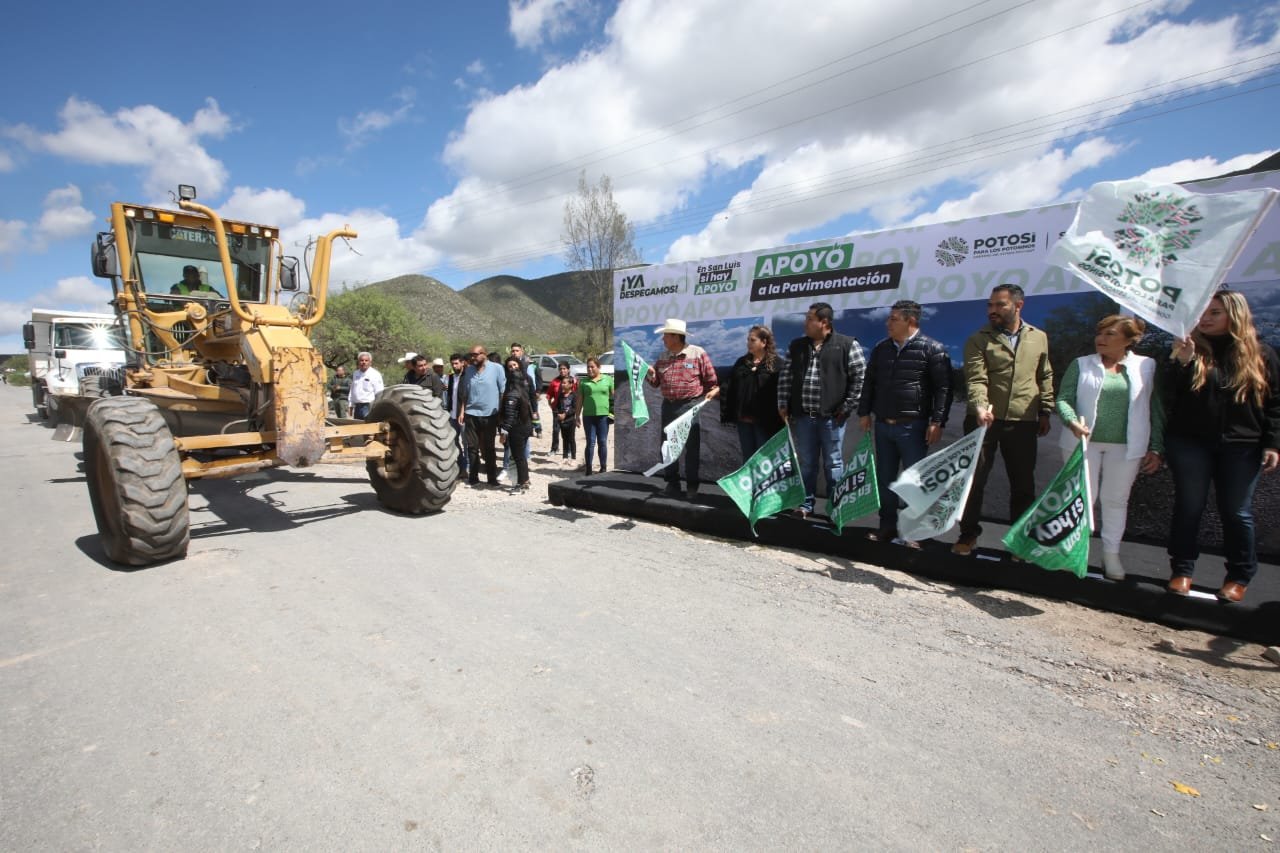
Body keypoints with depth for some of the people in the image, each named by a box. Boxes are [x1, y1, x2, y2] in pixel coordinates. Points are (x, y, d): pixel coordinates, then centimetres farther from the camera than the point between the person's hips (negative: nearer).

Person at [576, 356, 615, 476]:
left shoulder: (608, 379, 5)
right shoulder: (584, 382, 8)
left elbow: (614, 396, 7)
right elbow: (579, 400, 10)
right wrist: (577, 415, 8)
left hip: (603, 415, 0)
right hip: (588, 416, 0)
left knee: (602, 442, 7)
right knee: (590, 443, 1)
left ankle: (603, 468, 18)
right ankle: (588, 469, 7)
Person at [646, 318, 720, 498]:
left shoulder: (698, 353, -5)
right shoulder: (662, 357, 11)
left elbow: (712, 380, -2)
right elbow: (655, 382, 13)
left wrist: (713, 391, -18)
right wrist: (650, 374, -6)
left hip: (690, 406, -5)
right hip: (668, 406, 5)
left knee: (692, 446, 2)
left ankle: (692, 484, 14)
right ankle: (672, 482, 21)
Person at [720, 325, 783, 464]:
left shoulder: (776, 364, -6)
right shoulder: (741, 362, 12)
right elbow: (728, 385, 6)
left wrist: (779, 419, -16)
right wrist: (718, 391, -12)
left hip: (765, 420, -5)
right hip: (744, 418, 5)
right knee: (747, 457, 15)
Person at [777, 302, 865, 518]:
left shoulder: (847, 345, -3)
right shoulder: (796, 346, 9)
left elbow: (860, 378, -4)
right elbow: (785, 377, 12)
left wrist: (848, 406, -7)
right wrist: (783, 405, 6)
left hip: (832, 416, -3)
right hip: (803, 416, 4)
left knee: (833, 464, 6)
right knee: (806, 463, 11)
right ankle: (806, 504, 21)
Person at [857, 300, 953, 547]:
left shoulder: (932, 349, -6)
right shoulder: (881, 348, 11)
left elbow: (943, 388, -9)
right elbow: (869, 382, 16)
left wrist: (937, 422, -13)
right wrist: (864, 412, 11)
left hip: (913, 427, -5)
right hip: (883, 425, 6)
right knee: (885, 478, 11)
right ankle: (887, 526, 22)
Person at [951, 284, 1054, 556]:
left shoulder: (1039, 337, 9)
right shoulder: (979, 339, -1)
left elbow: (1045, 378, 14)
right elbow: (976, 378, -14)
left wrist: (1045, 412, 9)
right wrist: (980, 407, -29)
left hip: (1023, 422, 3)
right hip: (983, 420, -2)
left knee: (1023, 484, 10)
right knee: (974, 480, 3)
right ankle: (968, 535, 17)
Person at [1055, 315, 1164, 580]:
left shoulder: (1146, 366, 5)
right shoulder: (1081, 364, 3)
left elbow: (1156, 409, 5)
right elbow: (1063, 399, -2)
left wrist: (1156, 448, 1)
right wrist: (1072, 421, -22)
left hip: (1126, 446, 1)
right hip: (1084, 441, -1)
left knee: (1116, 499, 10)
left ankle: (1111, 553, 22)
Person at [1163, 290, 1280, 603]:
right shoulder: (1190, 351, 3)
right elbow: (1168, 396, -6)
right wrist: (1180, 362, -18)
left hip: (1241, 448, 0)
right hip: (1190, 444, 0)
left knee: (1237, 512, 7)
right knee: (1188, 507, 5)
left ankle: (1239, 576, 21)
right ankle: (1182, 570, 15)